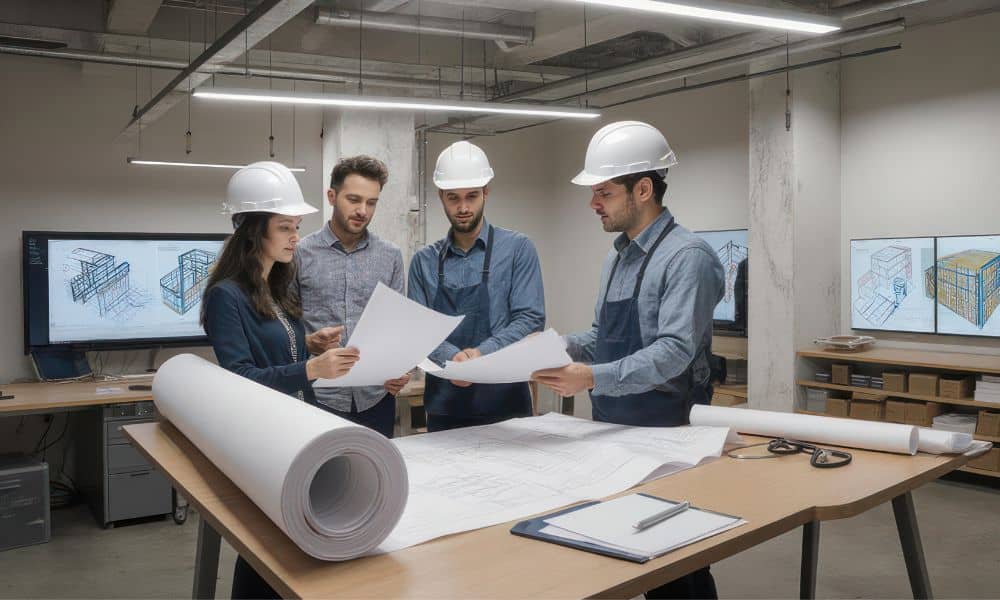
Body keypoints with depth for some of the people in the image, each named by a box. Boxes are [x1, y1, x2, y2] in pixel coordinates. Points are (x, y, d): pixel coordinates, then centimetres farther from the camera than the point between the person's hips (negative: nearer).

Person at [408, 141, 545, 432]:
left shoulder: (517, 248, -2)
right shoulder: (424, 261, 6)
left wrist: (482, 353, -23)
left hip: (504, 404, -2)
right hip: (442, 406, 2)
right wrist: (452, 356, -19)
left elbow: (530, 319, -8)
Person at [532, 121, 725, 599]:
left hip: (666, 432, -8)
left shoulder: (686, 256, -15)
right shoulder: (616, 258, 11)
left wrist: (594, 378, -32)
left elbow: (675, 351, -24)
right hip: (613, 427, 8)